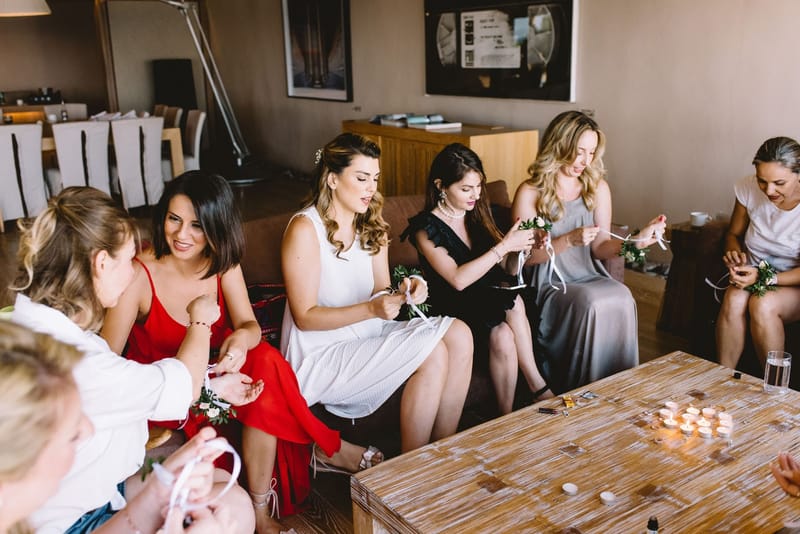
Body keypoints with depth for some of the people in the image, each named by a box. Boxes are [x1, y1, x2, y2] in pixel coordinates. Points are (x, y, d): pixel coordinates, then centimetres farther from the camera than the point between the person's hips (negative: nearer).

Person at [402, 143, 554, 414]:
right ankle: (537, 386, -15)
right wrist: (504, 245, -22)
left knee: (503, 335, -29)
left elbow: (506, 271, 12)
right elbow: (458, 279, -21)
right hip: (454, 311, -5)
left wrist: (521, 248, -9)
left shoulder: (478, 215, 11)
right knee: (507, 318, -32)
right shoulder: (425, 228, -7)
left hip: (491, 304, 5)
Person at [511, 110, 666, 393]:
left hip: (591, 277, 4)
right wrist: (570, 240, -21)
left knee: (622, 297, -29)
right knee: (592, 303, -33)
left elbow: (600, 247, 6)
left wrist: (637, 240, -12)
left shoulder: (598, 187, 9)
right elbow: (527, 257, -8)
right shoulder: (530, 193, -5)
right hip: (549, 285, -4)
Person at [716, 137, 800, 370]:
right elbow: (734, 233, 8)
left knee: (763, 303, -34)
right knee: (734, 298, -31)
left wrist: (766, 279, -30)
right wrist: (734, 252, -15)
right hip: (755, 274, 3)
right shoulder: (748, 188, -8)